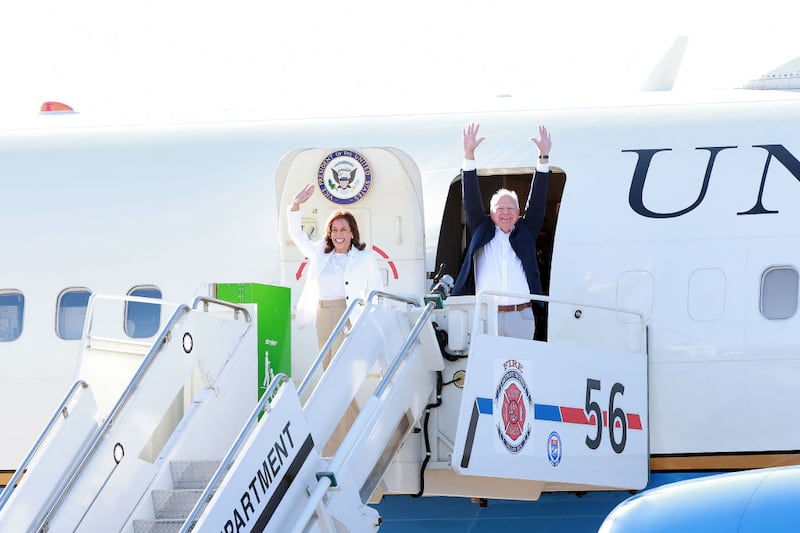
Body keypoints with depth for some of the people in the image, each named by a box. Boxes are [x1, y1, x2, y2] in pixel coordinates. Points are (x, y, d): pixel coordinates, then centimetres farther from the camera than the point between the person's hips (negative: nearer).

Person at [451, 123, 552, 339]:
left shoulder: (525, 232, 15)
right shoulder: (482, 231, 15)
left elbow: (537, 199, 11)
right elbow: (471, 199, 10)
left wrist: (544, 157, 3)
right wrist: (469, 155, 2)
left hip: (521, 317, 1)